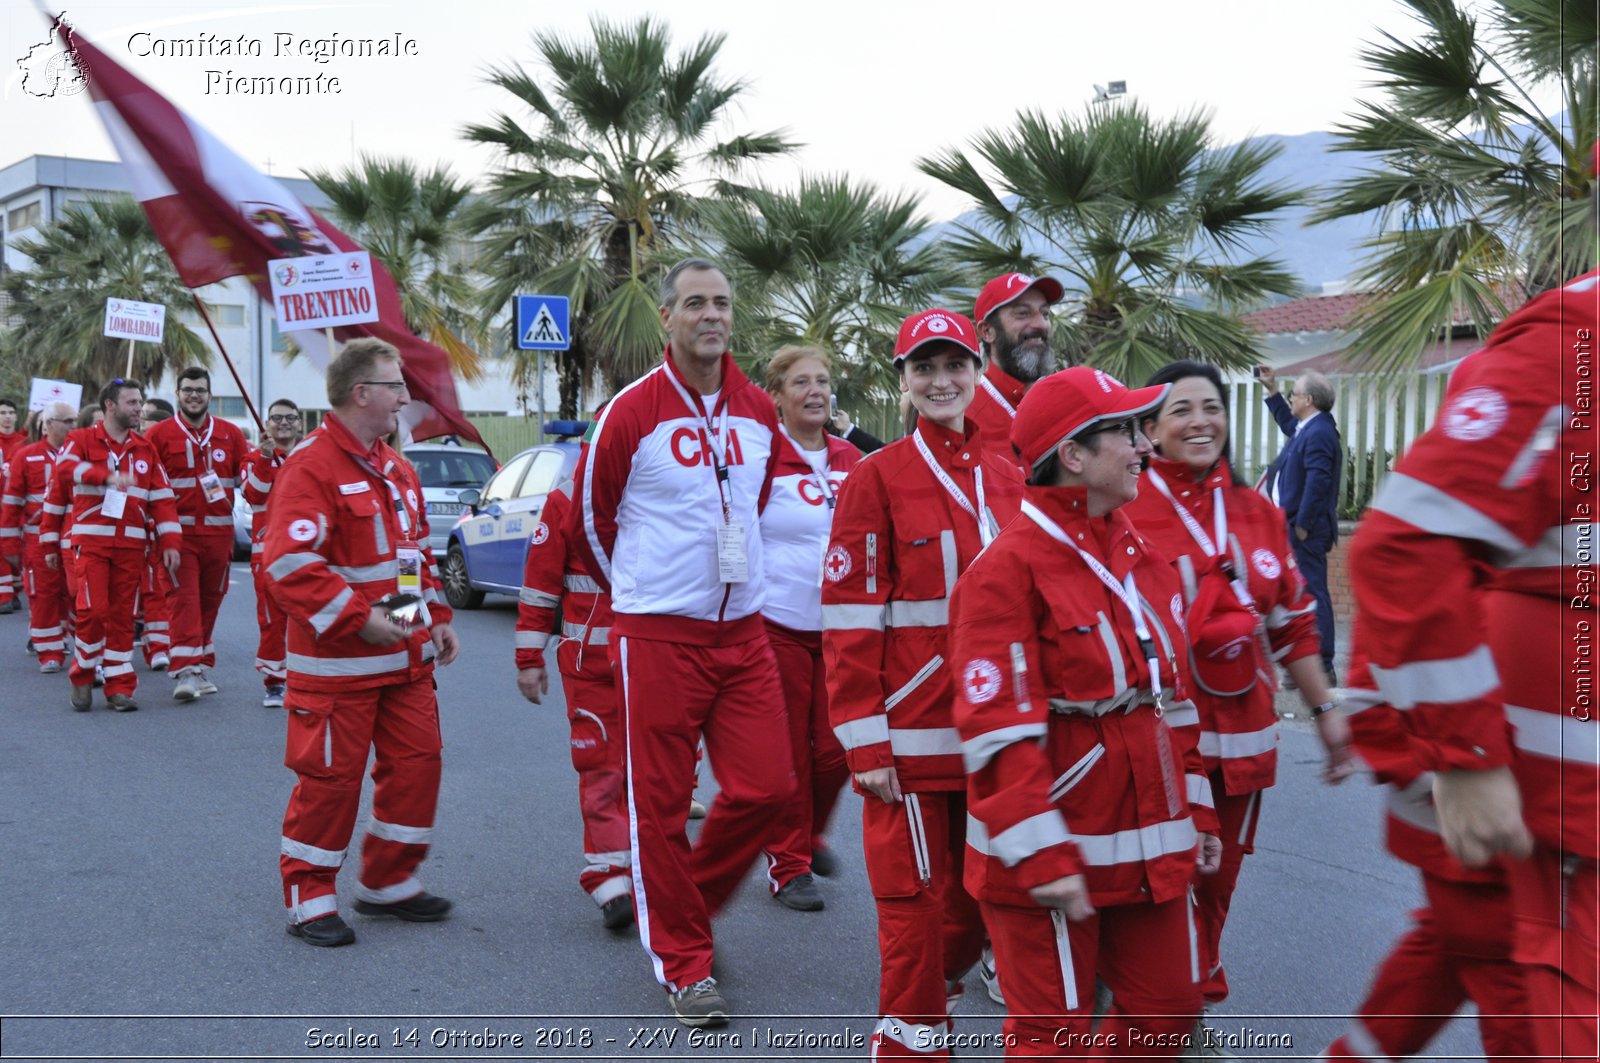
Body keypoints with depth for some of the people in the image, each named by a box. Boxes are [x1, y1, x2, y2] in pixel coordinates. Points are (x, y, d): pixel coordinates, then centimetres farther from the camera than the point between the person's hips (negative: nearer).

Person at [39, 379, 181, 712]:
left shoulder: (146, 449, 13)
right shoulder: (81, 440, 4)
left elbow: (162, 498, 8)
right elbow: (67, 468, -15)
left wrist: (169, 542, -2)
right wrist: (108, 476, -28)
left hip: (131, 544, 3)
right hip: (90, 541, -3)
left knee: (122, 615, 4)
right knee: (93, 609, -11)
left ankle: (120, 687, 11)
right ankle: (82, 679, 10)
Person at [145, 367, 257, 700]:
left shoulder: (230, 433, 9)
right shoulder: (159, 434, 2)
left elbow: (246, 474, 9)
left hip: (219, 532, 3)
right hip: (180, 532, -3)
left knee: (210, 600, 10)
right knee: (184, 598, -11)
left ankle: (202, 666, 22)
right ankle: (185, 671, -14)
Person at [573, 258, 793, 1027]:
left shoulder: (758, 412, 7)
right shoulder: (631, 413, -8)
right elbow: (591, 514, 4)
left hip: (744, 632, 5)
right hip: (659, 638, -5)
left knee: (766, 786, 2)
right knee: (660, 804, 2)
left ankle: (683, 897, 28)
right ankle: (683, 962, 18)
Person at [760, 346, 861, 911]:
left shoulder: (850, 460, 8)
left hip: (839, 628, 5)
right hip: (776, 627, -4)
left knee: (835, 751, 5)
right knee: (786, 752, 3)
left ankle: (811, 833, 33)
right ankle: (789, 865, 18)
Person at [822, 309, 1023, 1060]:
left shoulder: (1007, 481, 9)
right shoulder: (877, 478, -6)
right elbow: (848, 620, -9)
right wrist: (865, 745, -13)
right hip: (912, 735, -5)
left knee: (983, 898, 14)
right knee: (917, 899, 4)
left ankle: (924, 994, 38)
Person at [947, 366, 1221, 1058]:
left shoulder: (1142, 557, 10)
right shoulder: (1010, 566, -15)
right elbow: (998, 729, -19)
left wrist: (1197, 807, 16)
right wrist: (1040, 857, -21)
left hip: (1150, 841, 7)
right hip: (1053, 853, -7)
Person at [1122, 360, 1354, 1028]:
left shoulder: (1258, 513, 7)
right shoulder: (1122, 514, -9)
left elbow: (1292, 624, 15)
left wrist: (1324, 710, 15)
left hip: (1242, 738, 5)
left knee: (1215, 886, 16)